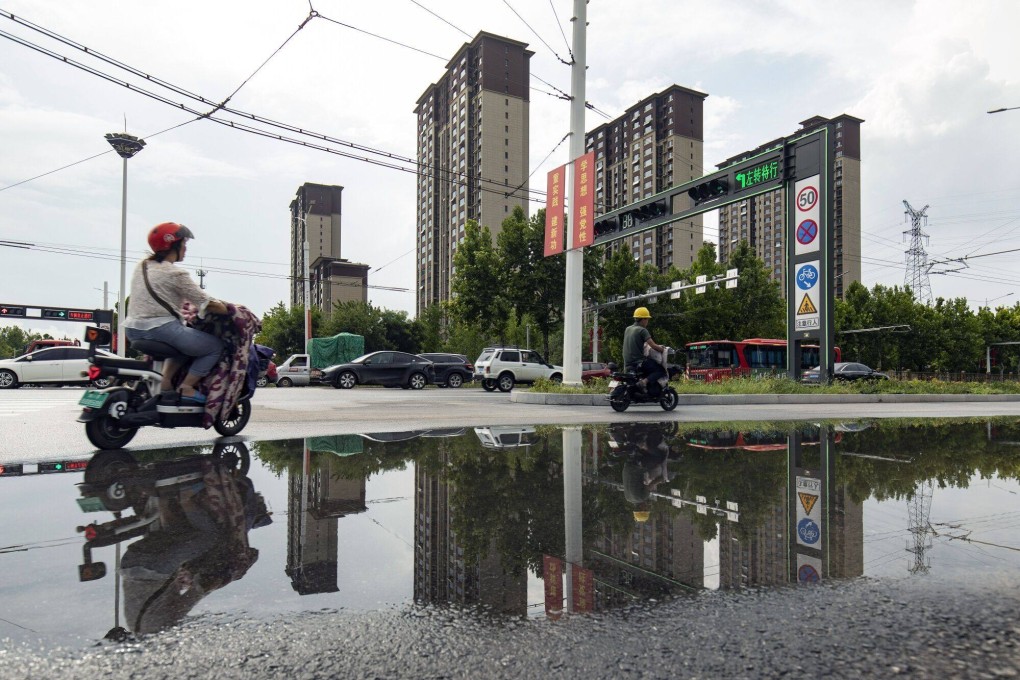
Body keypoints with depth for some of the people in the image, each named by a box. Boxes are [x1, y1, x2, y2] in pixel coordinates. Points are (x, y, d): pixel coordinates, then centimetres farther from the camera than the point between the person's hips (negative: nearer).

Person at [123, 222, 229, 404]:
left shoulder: (142, 266, 13)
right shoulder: (176, 274, -11)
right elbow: (207, 304, -12)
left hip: (132, 330, 9)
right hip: (161, 329, -9)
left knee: (184, 340, 33)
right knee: (216, 346, 1)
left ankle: (165, 381, 17)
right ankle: (186, 387, -7)